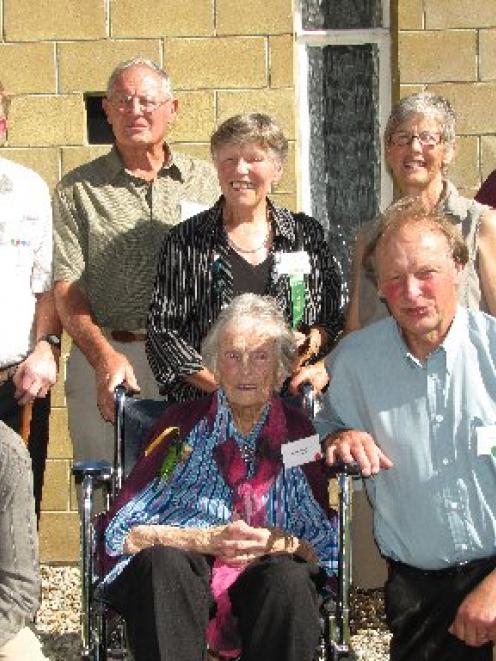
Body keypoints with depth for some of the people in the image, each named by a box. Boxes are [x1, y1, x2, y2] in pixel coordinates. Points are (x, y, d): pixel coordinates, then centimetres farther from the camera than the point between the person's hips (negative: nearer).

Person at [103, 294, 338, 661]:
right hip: (180, 567, 0)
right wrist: (209, 540, -14)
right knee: (165, 562, -34)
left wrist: (281, 542, -14)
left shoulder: (297, 431, 12)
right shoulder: (182, 423, 10)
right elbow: (123, 532, 0)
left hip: (261, 572, 1)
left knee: (289, 577, -33)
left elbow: (326, 544, 9)